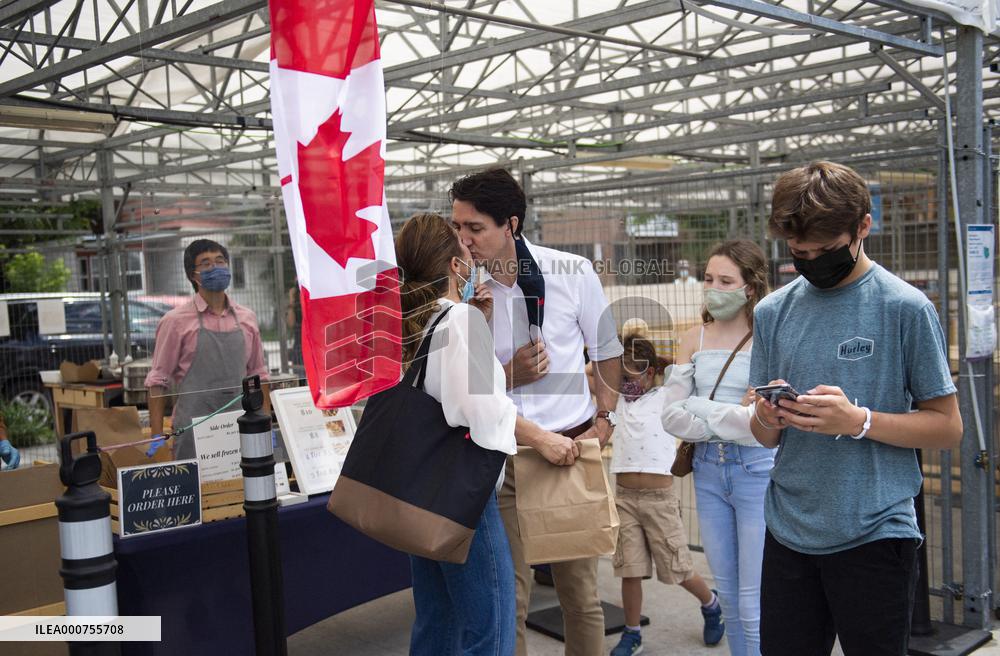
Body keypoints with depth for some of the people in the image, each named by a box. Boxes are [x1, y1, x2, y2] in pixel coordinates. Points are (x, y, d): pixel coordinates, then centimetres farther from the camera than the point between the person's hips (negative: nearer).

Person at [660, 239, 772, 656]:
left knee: (755, 604, -1)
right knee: (729, 597, 15)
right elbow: (672, 417, 0)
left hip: (757, 469, -5)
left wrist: (696, 406, -8)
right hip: (708, 469, 5)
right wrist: (730, 423, -12)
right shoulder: (695, 339, 7)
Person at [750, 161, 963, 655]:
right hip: (788, 535, 4)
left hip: (874, 536, -4)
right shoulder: (774, 312, 5)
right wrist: (767, 418, -12)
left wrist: (859, 421, -20)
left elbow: (947, 427, -5)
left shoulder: (905, 308, -7)